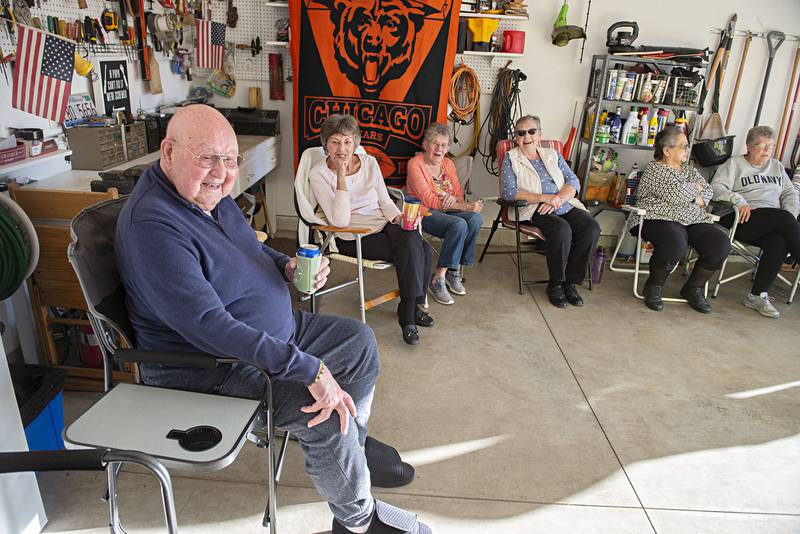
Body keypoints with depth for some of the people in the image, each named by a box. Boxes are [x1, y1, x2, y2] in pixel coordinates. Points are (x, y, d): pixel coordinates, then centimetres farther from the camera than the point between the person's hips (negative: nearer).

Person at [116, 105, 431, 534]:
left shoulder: (210, 193, 2)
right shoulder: (153, 224, -29)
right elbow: (209, 326, -36)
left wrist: (288, 266, -3)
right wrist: (308, 369, -36)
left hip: (270, 332, 10)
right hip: (203, 366, -10)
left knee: (359, 342, 11)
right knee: (326, 411, -24)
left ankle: (352, 442, 31)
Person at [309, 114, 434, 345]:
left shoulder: (369, 162, 6)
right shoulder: (319, 174, -7)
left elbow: (385, 201, 13)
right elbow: (340, 221, -18)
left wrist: (399, 217, -8)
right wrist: (341, 178, -22)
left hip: (383, 226, 5)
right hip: (352, 239, -5)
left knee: (424, 250, -23)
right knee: (411, 250, -26)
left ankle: (410, 308, -3)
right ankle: (408, 312, -10)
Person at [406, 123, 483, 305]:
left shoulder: (448, 163, 12)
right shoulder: (415, 164, -9)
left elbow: (459, 195, 10)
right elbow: (429, 200, -17)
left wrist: (453, 200, -18)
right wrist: (466, 206, -22)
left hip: (447, 211, 6)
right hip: (424, 213, -6)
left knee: (475, 219, -24)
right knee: (459, 224, -32)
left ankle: (454, 271, -12)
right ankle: (437, 280, -23)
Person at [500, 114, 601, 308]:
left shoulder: (553, 155, 21)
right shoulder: (511, 159, 9)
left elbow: (573, 181, 11)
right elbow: (508, 192, -6)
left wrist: (557, 199, -11)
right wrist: (544, 198, -14)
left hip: (566, 205, 5)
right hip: (535, 209, -4)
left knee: (592, 228, -23)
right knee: (562, 230, -34)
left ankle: (571, 282, -10)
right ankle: (555, 284, -15)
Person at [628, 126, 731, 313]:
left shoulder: (689, 169, 25)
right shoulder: (654, 169, 2)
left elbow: (707, 192, 15)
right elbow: (675, 193, -13)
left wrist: (687, 194, -4)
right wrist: (694, 188, 6)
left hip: (694, 220, 7)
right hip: (660, 219, -7)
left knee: (721, 244, -18)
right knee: (675, 244, -38)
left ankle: (693, 288, 3)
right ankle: (654, 287, -10)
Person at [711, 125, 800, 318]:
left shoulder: (777, 167, 29)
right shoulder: (734, 164, 12)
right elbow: (717, 188, -3)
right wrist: (739, 201, -18)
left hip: (774, 224, 4)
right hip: (742, 219, -4)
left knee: (779, 242, -31)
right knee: (783, 218, -32)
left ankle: (757, 296, -25)